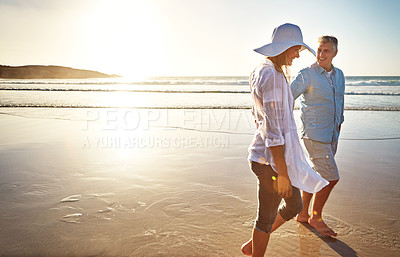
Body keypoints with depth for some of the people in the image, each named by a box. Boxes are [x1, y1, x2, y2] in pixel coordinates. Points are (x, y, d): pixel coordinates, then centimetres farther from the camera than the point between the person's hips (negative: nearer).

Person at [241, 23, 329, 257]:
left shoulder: (262, 72, 11)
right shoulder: (273, 77, -21)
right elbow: (273, 129, -24)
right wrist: (282, 173, -20)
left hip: (265, 154, 10)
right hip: (272, 160, -10)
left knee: (295, 206, 23)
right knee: (267, 217, 10)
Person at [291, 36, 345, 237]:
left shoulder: (339, 75, 11)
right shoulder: (307, 75, -10)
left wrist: (338, 126, 21)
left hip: (330, 136, 7)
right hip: (314, 135, -7)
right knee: (331, 178, -6)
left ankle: (303, 214, 29)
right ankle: (315, 217, 15)